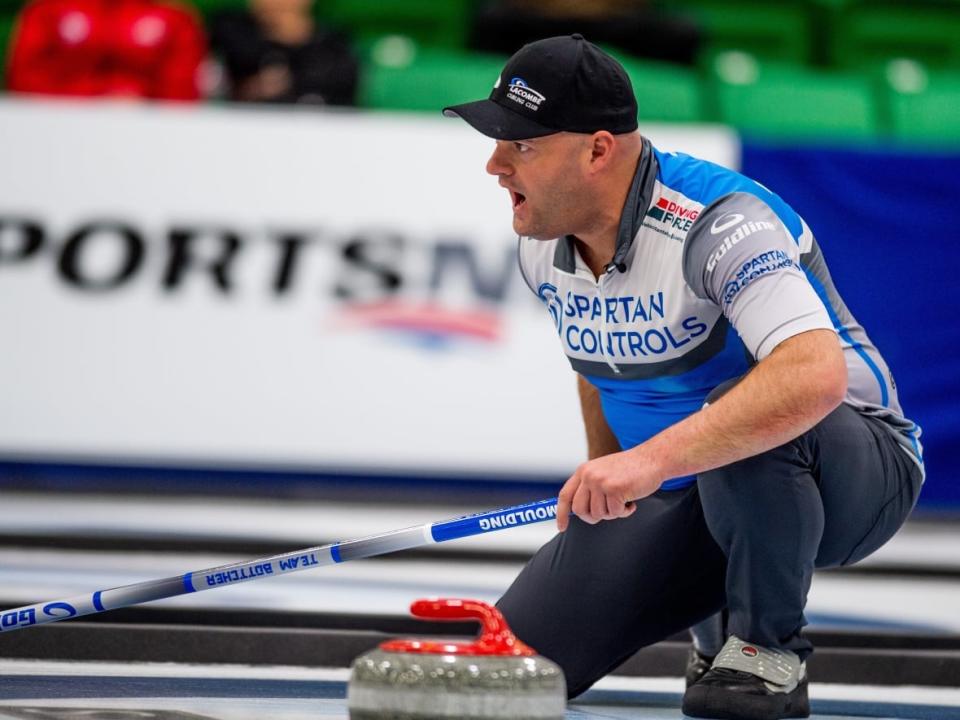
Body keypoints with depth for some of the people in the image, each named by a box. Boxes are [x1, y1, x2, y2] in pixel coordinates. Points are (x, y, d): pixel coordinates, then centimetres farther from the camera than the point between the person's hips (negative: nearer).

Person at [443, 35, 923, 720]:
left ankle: (768, 650, -16)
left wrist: (655, 459, -51)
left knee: (739, 414, -42)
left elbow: (816, 376, -45)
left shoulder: (716, 223, -29)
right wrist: (600, 497, 11)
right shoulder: (542, 247, -3)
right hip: (679, 497, 7)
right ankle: (716, 610, 16)